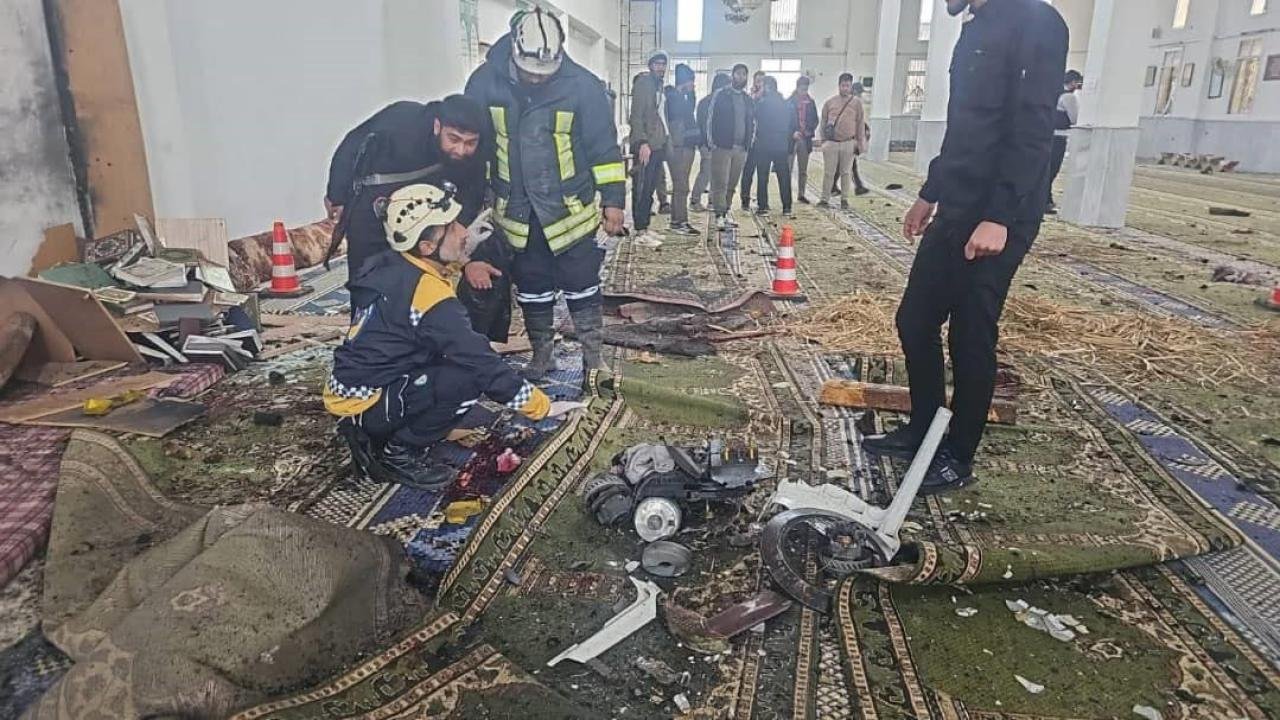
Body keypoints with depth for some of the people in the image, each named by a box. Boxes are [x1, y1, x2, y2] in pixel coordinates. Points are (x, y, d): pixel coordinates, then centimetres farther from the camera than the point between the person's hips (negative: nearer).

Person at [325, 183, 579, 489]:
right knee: (470, 377, -19)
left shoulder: (387, 265, 2)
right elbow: (484, 365, -21)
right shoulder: (430, 295, -24)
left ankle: (373, 439, 14)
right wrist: (542, 406, -14)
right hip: (364, 405, -9)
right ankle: (398, 454, -2)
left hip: (344, 389, 9)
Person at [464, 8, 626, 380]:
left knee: (581, 284, 4)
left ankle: (593, 356, 18)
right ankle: (542, 355, 29)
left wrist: (613, 199, -5)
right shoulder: (485, 81, -8)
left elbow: (605, 147, -5)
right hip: (516, 211, 2)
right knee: (530, 287, 13)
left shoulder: (582, 84, -13)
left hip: (571, 209, -2)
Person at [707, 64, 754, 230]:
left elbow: (752, 121, 23)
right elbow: (710, 117, -3)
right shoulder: (721, 95, 0)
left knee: (732, 184, 8)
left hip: (741, 148, 5)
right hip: (722, 146, -5)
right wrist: (711, 141, -8)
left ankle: (726, 212, 17)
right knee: (720, 183, -7)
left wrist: (749, 141, 12)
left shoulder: (748, 99, 16)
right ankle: (719, 215, -6)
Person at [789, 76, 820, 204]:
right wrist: (792, 132, -19)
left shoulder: (811, 102, 8)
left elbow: (815, 120, 12)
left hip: (805, 139, 4)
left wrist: (810, 130, -6)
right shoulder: (789, 102, -3)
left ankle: (801, 194, 15)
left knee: (803, 170, 8)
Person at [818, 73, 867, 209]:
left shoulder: (857, 102, 4)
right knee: (828, 172, 1)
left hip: (848, 143, 0)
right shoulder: (830, 102, 6)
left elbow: (860, 123, 5)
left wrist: (859, 143, 3)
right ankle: (825, 199, 9)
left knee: (846, 172, 6)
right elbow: (824, 121, 11)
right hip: (831, 142, 0)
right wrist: (824, 140, 6)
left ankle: (844, 199, 15)